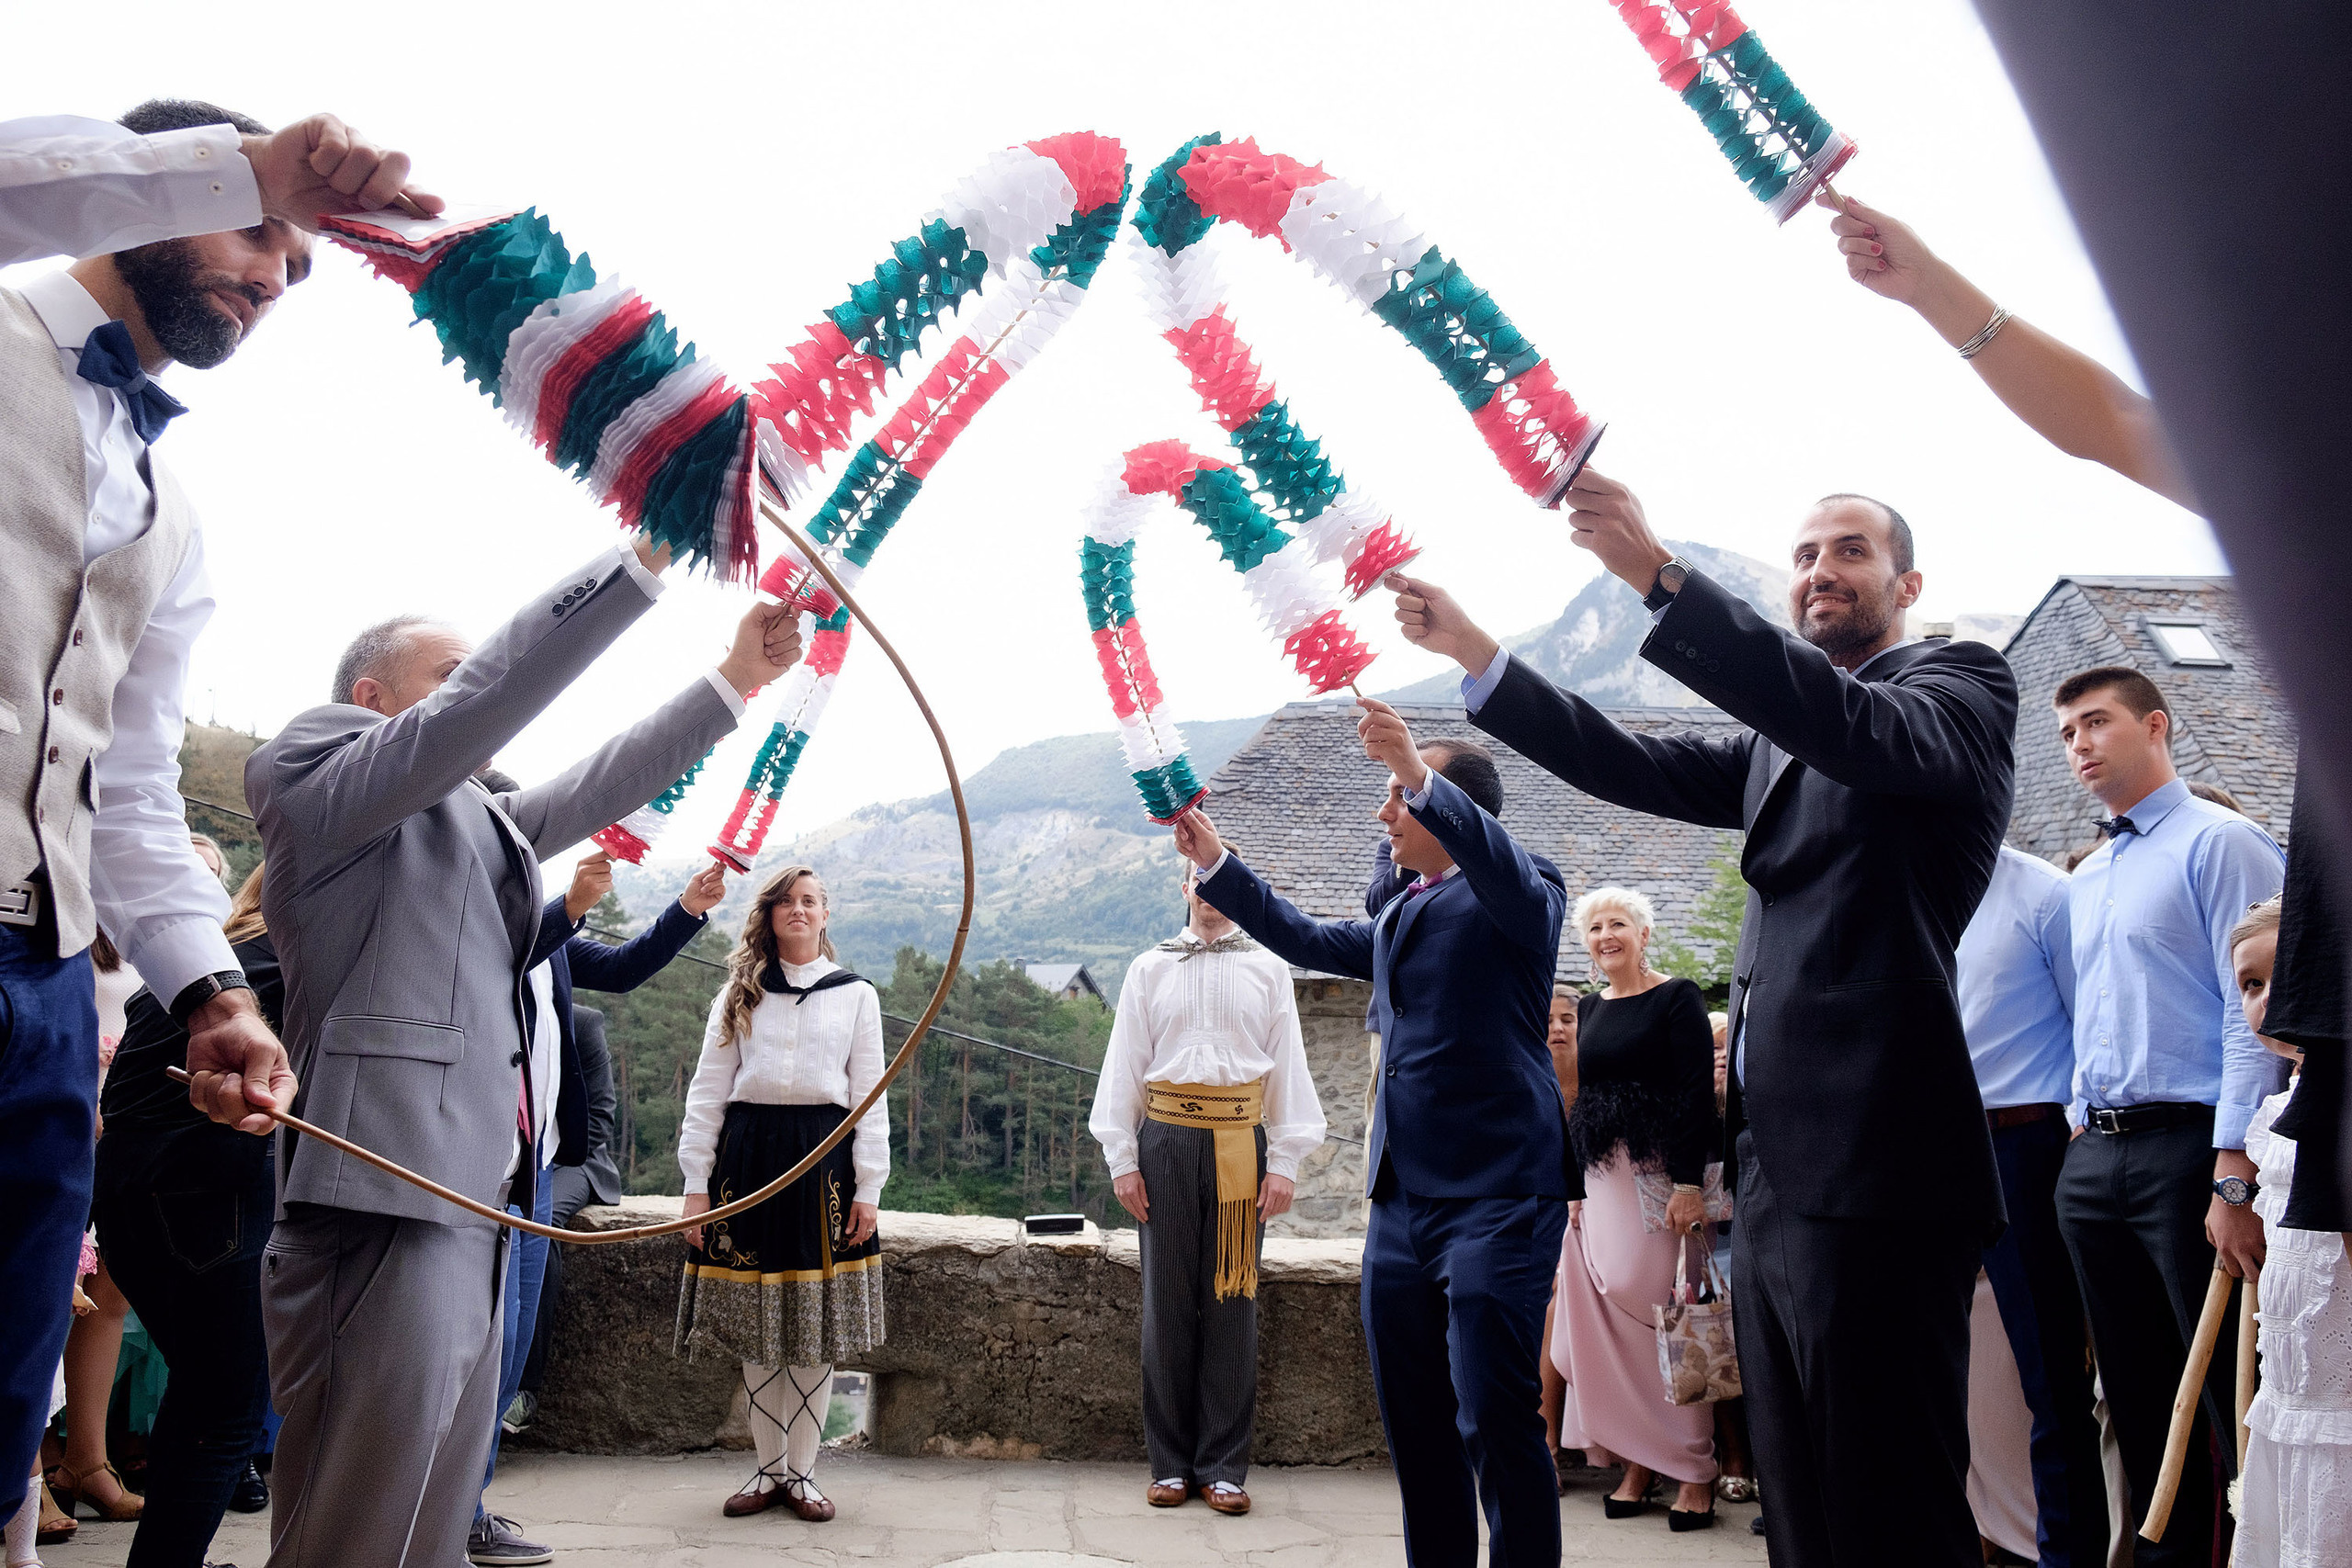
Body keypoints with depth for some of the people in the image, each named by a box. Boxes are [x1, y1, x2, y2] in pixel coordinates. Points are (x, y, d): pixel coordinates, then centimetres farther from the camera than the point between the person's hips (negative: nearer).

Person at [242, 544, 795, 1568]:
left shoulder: (474, 820, 22)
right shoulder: (313, 773, -1)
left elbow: (599, 786, 27)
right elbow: (490, 692, -12)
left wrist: (734, 677, 22)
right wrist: (648, 551, -14)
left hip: (465, 1197, 9)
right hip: (385, 1197, -9)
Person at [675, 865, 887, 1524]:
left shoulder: (856, 994, 8)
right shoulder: (738, 996, 11)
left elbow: (870, 1097, 5)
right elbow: (707, 1092, 7)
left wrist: (869, 1188, -2)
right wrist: (697, 1184, -1)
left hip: (825, 1159, -1)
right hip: (749, 1157, 1)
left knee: (817, 1328, 2)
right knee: (757, 1330, 5)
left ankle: (801, 1472, 14)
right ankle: (769, 1469, 18)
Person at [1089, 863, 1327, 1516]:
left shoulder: (1267, 968, 9)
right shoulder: (1150, 969, 10)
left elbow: (1288, 1067, 7)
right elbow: (1123, 1067, 8)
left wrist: (1285, 1162, 0)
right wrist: (1121, 1158, 1)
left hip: (1241, 1143, 0)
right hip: (1167, 1138, 0)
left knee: (1232, 1298, 2)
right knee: (1169, 1298, 4)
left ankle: (1223, 1467, 11)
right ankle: (1170, 1463, 15)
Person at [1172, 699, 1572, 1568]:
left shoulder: (1521, 893, -4)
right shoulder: (1401, 915, 21)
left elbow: (1497, 860, -25)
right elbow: (1308, 940, 29)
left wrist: (1418, 770, -38)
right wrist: (1215, 862, 23)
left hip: (1496, 1195, -8)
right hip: (1402, 1198, 8)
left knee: (1495, 1419, -10)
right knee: (1414, 1421, 12)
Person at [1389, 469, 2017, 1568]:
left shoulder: (1963, 684, 0)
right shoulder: (1781, 742, 22)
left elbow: (1864, 729, -21)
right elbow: (1632, 768, 15)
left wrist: (1661, 575, -30)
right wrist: (1471, 651, 7)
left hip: (1873, 1166, -8)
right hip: (1777, 1171, 8)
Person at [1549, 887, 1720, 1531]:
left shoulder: (1677, 997, -4)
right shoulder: (1590, 1007, 14)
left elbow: (1698, 1092, -11)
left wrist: (1689, 1182, -18)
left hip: (1664, 1171, -6)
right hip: (1603, 1179, 6)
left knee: (1665, 1311, -5)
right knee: (1610, 1316, 3)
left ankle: (1694, 1468, 5)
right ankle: (1638, 1460, 13)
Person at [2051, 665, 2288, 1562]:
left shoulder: (2220, 842, -6)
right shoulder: (2085, 881, 18)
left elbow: (2255, 1012, -14)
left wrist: (2234, 1179, -20)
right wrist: (2086, 1135, 15)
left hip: (2186, 1145, -8)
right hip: (2094, 1157, 8)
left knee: (2229, 1386, -2)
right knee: (2138, 1397, 13)